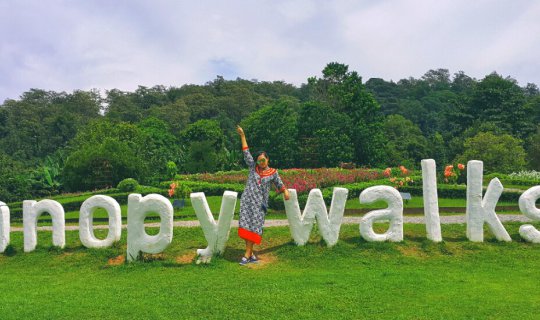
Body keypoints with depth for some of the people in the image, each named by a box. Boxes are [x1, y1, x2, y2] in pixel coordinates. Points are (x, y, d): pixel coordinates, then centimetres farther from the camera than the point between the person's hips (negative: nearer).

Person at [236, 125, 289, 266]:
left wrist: (285, 191, -5)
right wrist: (242, 136, 6)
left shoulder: (273, 172, 7)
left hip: (260, 203, -1)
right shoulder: (253, 167, 9)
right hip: (247, 200, 1)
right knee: (245, 225, -5)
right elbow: (246, 153, 8)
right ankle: (251, 254, 2)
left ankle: (247, 254, -4)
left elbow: (279, 184, 15)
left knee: (254, 226, -5)